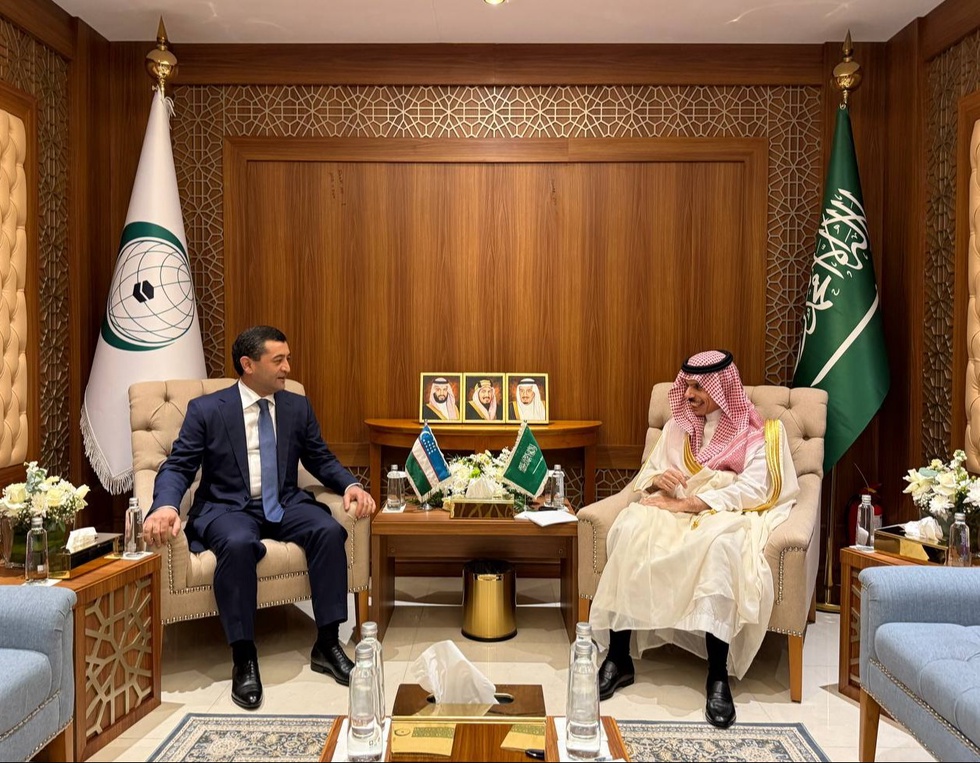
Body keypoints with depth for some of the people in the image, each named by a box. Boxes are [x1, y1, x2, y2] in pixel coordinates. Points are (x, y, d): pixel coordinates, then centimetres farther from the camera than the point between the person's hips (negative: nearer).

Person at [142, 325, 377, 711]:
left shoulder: (298, 407, 8)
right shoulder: (206, 409, -2)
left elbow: (322, 461, 12)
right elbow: (177, 467, -6)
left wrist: (351, 485, -9)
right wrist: (166, 506, -28)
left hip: (285, 505, 3)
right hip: (228, 508, -3)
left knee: (329, 530, -26)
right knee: (238, 544, -37)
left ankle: (327, 645, -14)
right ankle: (244, 659, -22)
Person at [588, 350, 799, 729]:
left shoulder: (754, 431, 6)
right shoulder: (677, 425, 19)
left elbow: (754, 489, -9)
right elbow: (646, 473, 15)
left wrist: (687, 503, -17)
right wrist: (657, 480, -12)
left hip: (727, 515, -3)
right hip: (675, 509, 3)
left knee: (720, 543, -40)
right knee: (633, 527, -31)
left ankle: (718, 675, -35)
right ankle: (618, 658, -28)